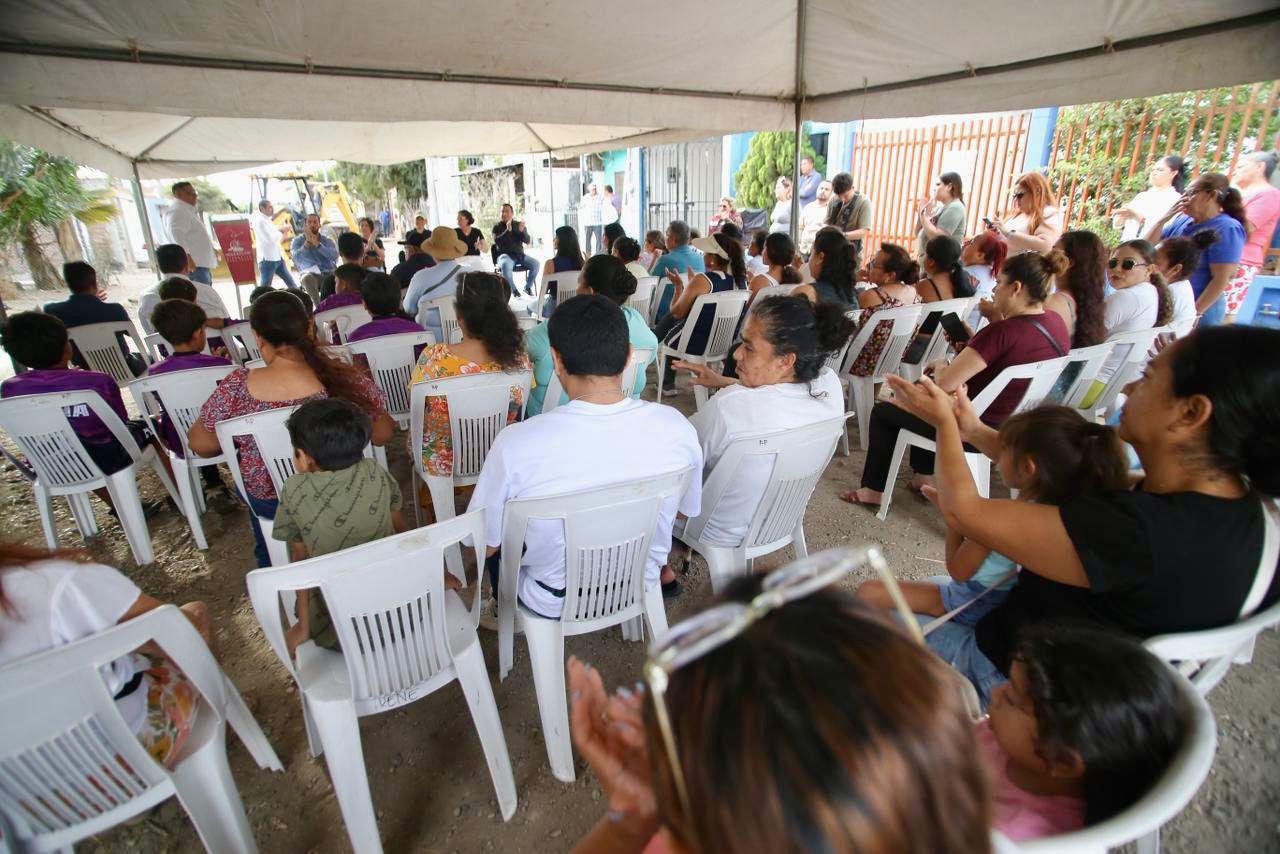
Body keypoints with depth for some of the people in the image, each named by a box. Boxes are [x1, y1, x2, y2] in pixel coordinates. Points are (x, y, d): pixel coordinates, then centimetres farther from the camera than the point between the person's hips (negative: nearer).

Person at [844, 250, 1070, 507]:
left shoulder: (1004, 331, -29)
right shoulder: (1056, 322, -3)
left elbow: (943, 384, -27)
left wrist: (939, 367, -5)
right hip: (1011, 425, 9)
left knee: (882, 411, 9)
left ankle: (875, 490, 21)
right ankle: (924, 476, 36)